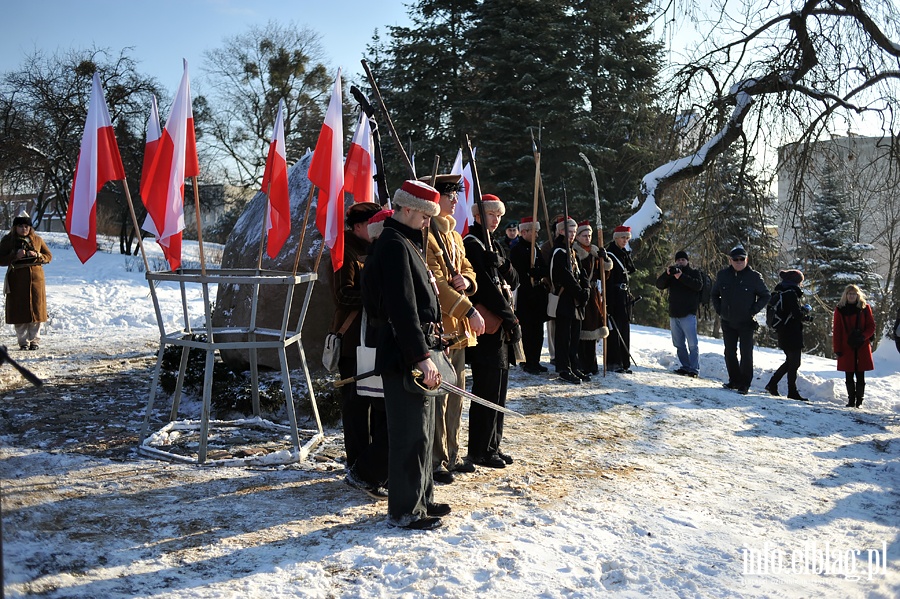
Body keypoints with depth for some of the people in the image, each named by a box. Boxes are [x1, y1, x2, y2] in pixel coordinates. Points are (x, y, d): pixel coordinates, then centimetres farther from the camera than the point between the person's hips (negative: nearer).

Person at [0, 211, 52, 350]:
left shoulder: (37, 239, 8)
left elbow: (49, 256, 10)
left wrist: (37, 256, -9)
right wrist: (15, 256, -16)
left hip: (36, 278, 1)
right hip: (17, 280, -1)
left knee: (36, 309, 1)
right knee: (19, 311, -1)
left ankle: (35, 340, 9)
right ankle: (23, 341, 7)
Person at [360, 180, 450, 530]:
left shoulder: (405, 243, 17)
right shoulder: (394, 246, -16)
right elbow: (403, 308, -24)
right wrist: (421, 356, -25)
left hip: (416, 354, 11)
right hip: (405, 356, -11)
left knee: (423, 428, 18)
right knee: (412, 433, -3)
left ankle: (422, 498, 30)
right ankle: (404, 511, 7)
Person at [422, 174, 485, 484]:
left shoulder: (453, 235, 17)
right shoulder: (426, 235, -13)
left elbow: (467, 268, 21)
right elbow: (435, 283, -19)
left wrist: (465, 280, -4)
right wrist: (470, 310, -18)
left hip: (458, 327, 10)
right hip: (437, 326, -10)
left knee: (455, 394, 16)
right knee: (438, 397, -3)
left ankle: (451, 455, 27)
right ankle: (436, 462, 7)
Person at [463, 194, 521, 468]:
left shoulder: (491, 245, 19)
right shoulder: (472, 244, -10)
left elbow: (513, 282, 12)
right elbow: (486, 288, -17)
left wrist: (501, 264, -9)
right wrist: (512, 320, -15)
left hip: (500, 326, 10)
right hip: (486, 326, -10)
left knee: (498, 389, 13)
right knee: (487, 390, -4)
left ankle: (492, 446, 23)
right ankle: (480, 451, 6)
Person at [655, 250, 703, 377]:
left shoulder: (694, 273, 6)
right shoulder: (671, 274, 16)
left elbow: (698, 285, -15)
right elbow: (659, 285, 2)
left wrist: (682, 276, -23)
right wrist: (666, 273, -16)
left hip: (688, 314, -5)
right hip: (673, 314, 5)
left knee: (692, 344, -10)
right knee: (679, 344, 10)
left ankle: (694, 369, -10)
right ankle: (685, 366, 18)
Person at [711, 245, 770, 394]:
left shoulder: (754, 277, -7)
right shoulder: (723, 275, 2)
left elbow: (766, 296, 2)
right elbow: (715, 294, 17)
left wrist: (753, 311, -7)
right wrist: (719, 310, 5)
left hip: (746, 323, -3)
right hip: (727, 322, 4)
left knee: (746, 354, -2)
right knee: (729, 353, 9)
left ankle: (745, 384, 7)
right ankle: (734, 380, 22)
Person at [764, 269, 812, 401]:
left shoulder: (780, 292, 11)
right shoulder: (791, 293, -17)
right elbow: (798, 314, -20)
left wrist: (802, 308, 7)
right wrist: (806, 309, -1)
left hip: (783, 334, 9)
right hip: (793, 334, -9)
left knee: (790, 361, 20)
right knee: (794, 363, 1)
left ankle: (772, 384, 19)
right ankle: (792, 392, 7)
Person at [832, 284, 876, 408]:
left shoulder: (865, 308, 3)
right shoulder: (840, 309, 3)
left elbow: (871, 326, 4)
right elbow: (836, 331, 3)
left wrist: (863, 336, -15)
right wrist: (837, 349, -2)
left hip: (862, 348, 0)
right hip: (846, 348, 0)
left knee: (860, 376, 2)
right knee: (849, 376, 4)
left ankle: (859, 400, 10)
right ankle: (851, 400, 13)